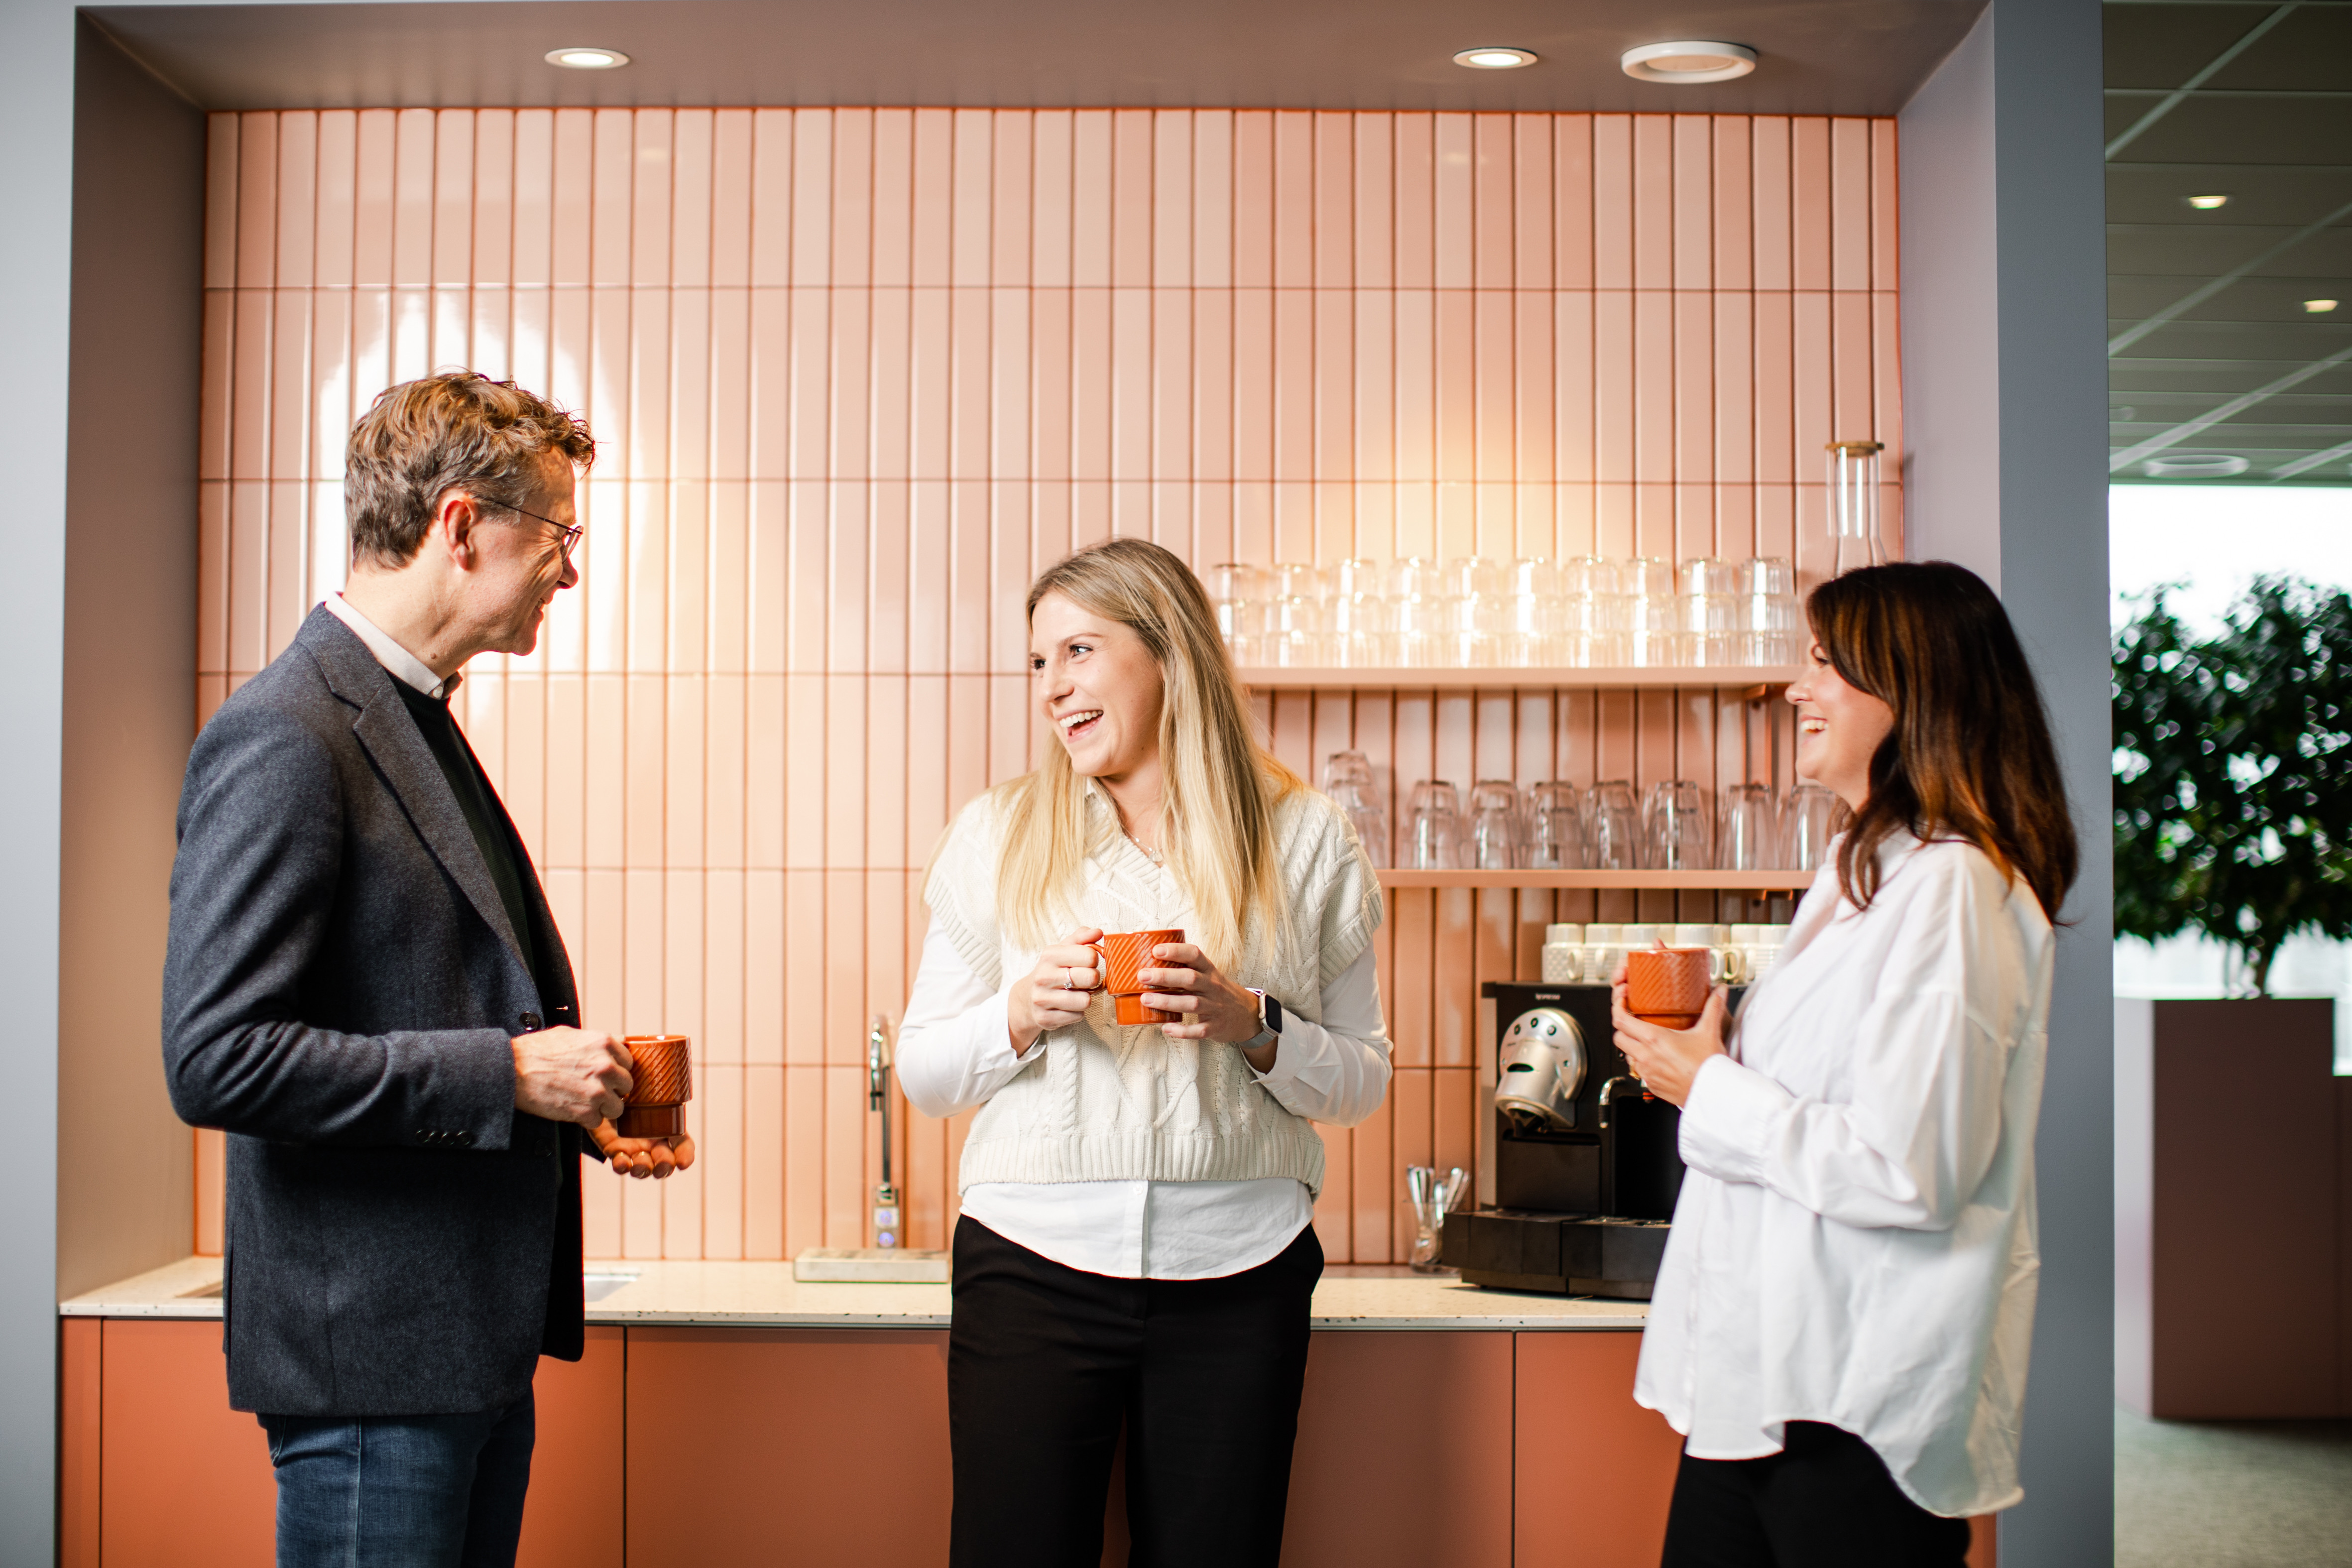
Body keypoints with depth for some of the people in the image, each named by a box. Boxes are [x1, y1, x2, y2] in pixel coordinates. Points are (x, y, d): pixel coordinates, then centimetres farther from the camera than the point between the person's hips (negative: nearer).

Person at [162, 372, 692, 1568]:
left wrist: (578, 1106, 9)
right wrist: (508, 1074, -19)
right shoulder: (283, 737, -16)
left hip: (475, 1337, 9)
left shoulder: (415, 719, 14)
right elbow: (217, 1058, -23)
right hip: (371, 1349, -9)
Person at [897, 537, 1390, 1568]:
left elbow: (1361, 1083, 7)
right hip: (1034, 1269, 0)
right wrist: (1021, 1013, -11)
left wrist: (1252, 1026, -11)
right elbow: (921, 1073, 8)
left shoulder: (1305, 839, 4)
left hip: (1235, 1279, 0)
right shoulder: (996, 835, 5)